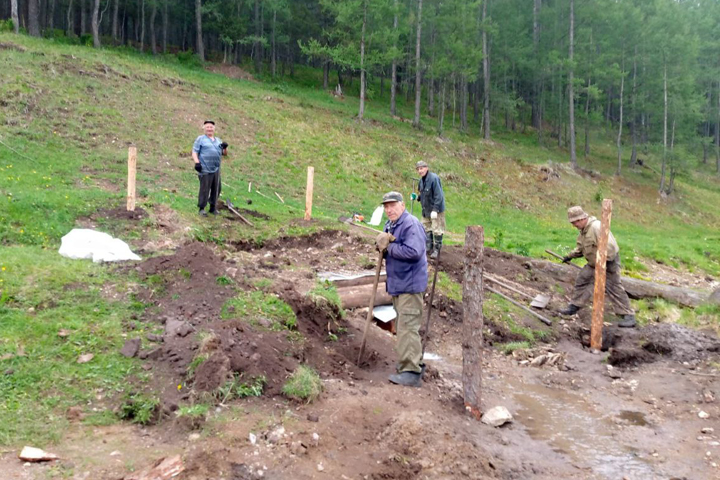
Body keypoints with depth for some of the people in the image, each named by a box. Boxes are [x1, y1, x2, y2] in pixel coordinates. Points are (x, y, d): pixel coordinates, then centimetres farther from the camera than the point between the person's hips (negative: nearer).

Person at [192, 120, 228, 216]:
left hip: (216, 169, 6)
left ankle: (213, 207, 21)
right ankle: (201, 208, 5)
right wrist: (197, 162, -16)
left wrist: (225, 147, -1)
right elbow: (194, 152, -1)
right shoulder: (200, 139, 5)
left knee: (216, 189, 9)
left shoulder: (218, 140, 20)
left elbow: (224, 153, 21)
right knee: (204, 189, -4)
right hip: (205, 170, -5)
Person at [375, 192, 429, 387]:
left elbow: (414, 251, -28)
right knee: (406, 325, 18)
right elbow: (385, 245, 23)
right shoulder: (389, 225, 15)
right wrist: (381, 243, -1)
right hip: (396, 283, 10)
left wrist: (390, 247, -18)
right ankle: (416, 363, 31)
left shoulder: (411, 224, -17)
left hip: (410, 283, -10)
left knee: (408, 327, -12)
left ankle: (411, 372, -9)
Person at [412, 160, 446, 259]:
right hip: (426, 209, 8)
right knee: (426, 228, 15)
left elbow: (438, 196, -22)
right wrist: (417, 197, 2)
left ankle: (436, 250, 8)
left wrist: (435, 210, -25)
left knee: (437, 230, -2)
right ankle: (428, 247, 27)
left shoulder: (434, 178, -19)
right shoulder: (421, 180, 8)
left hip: (436, 210, -8)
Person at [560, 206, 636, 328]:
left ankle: (628, 315, -3)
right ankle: (574, 306, 23)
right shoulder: (583, 230, 7)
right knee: (581, 281, 11)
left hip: (608, 263, -10)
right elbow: (581, 248, 22)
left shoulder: (596, 227, -26)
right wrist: (570, 256, 14)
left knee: (614, 288, -9)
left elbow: (609, 246, -32)